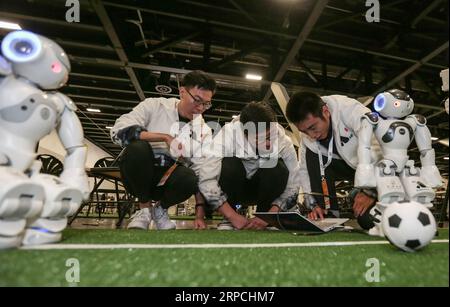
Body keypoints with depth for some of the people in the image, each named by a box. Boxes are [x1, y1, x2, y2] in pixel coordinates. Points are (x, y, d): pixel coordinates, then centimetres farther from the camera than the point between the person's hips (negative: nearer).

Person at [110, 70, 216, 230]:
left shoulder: (204, 131, 0)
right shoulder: (154, 106, -5)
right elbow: (119, 130, -19)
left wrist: (200, 216, -12)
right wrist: (165, 137, -24)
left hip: (169, 181, 1)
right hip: (138, 176, -1)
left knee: (189, 177, -32)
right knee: (138, 147, -31)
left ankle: (160, 208, 3)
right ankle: (144, 208, -6)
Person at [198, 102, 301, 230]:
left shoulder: (284, 142, -23)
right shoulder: (228, 134, -30)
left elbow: (292, 187, -18)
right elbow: (206, 181, -36)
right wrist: (233, 216, -38)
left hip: (264, 190, 1)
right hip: (234, 188, -1)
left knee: (278, 169, -29)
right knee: (229, 165, -33)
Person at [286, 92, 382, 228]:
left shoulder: (349, 109, -30)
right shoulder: (308, 136, -11)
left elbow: (379, 146, -37)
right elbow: (305, 170, -6)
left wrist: (370, 191, -34)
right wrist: (314, 204, -15)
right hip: (349, 164, 6)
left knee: (368, 219, -26)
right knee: (311, 156, -20)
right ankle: (329, 214, -12)